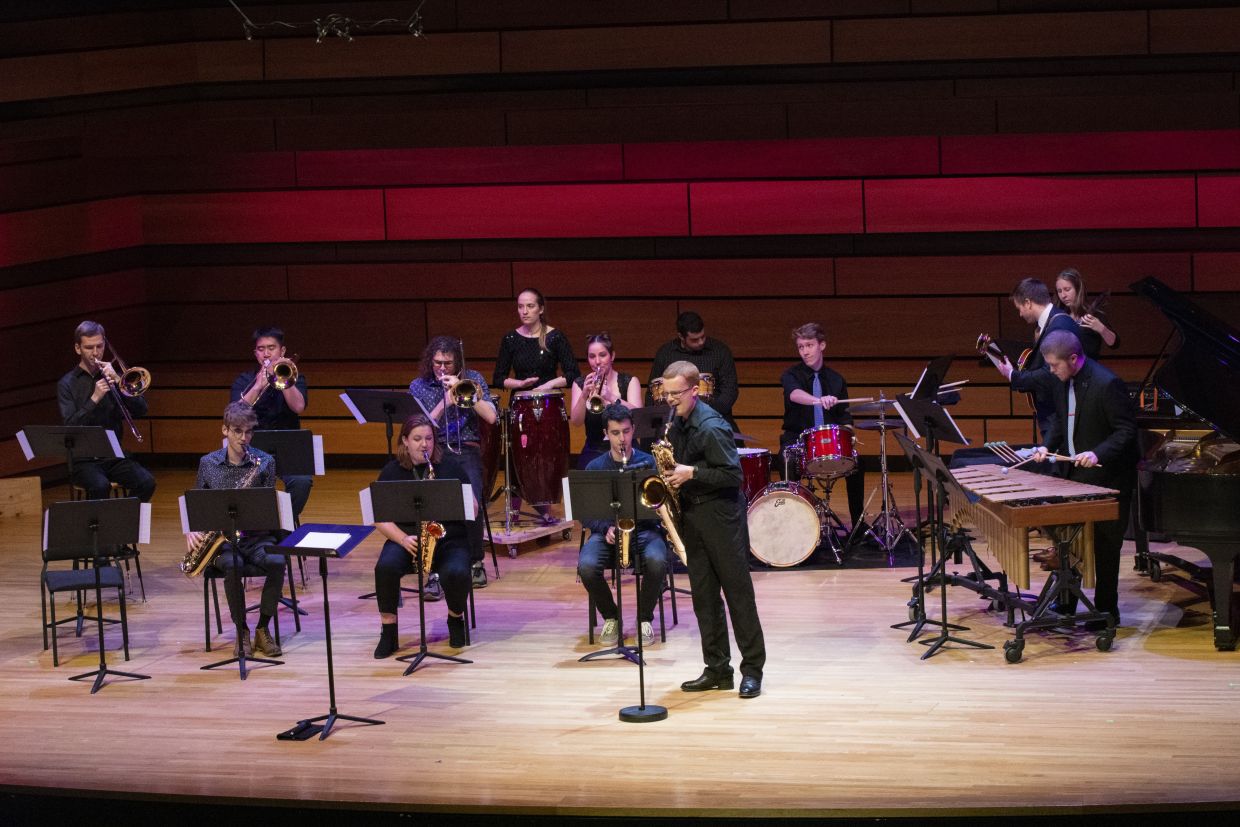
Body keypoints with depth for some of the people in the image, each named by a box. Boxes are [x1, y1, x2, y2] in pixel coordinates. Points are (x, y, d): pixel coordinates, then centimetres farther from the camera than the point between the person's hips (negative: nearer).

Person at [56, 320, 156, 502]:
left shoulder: (111, 377, 13)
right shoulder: (67, 384, 3)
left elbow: (141, 410, 1)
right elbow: (70, 426, -9)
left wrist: (118, 380, -10)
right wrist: (94, 399, -19)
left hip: (115, 455, 3)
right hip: (83, 458, -3)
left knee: (146, 482, -24)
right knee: (100, 486, -35)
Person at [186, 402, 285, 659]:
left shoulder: (265, 462, 2)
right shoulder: (208, 463, 6)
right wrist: (191, 529, -4)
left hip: (256, 536, 0)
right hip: (221, 539, 0)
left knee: (277, 562, -32)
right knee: (231, 565, -35)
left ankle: (262, 629, -13)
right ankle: (241, 631, -16)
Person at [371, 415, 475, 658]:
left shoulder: (450, 466, 4)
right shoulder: (391, 471, 5)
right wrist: (403, 539, -17)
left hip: (448, 539, 0)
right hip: (406, 539, 1)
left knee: (457, 573, -32)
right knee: (386, 567, -32)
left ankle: (456, 619, 2)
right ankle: (388, 632, -16)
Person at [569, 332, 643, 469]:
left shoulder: (629, 381, 3)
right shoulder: (580, 383, 6)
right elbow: (575, 421, -7)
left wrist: (612, 398, -30)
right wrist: (584, 396, -25)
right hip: (593, 453, 1)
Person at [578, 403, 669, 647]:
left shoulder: (648, 462, 4)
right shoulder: (594, 467, 6)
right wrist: (605, 528, -14)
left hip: (643, 529, -1)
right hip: (607, 532, 1)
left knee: (656, 561, -35)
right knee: (586, 566, -31)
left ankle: (644, 618, -7)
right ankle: (611, 617, -2)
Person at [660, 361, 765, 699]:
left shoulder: (711, 427, -18)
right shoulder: (675, 420, 8)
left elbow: (734, 475, -19)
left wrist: (692, 474, -22)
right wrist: (672, 475, 2)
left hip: (721, 515, -8)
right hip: (691, 515, 8)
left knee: (738, 592, -3)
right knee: (703, 595, 8)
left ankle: (752, 670, 2)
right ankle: (717, 669, 14)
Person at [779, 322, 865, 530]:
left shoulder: (836, 380, 10)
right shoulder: (792, 375, -4)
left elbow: (845, 417, 15)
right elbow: (794, 394, -30)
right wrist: (819, 401, -50)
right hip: (796, 440, -3)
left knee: (855, 465, -20)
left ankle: (859, 525, -6)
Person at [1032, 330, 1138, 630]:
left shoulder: (1107, 384, -21)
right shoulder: (1064, 382, 4)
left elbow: (1127, 431, -20)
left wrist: (1098, 453, -32)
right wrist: (1048, 446, 2)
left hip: (1104, 479, -8)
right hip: (1074, 475, 8)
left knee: (1104, 547, 2)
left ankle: (1106, 611, 12)